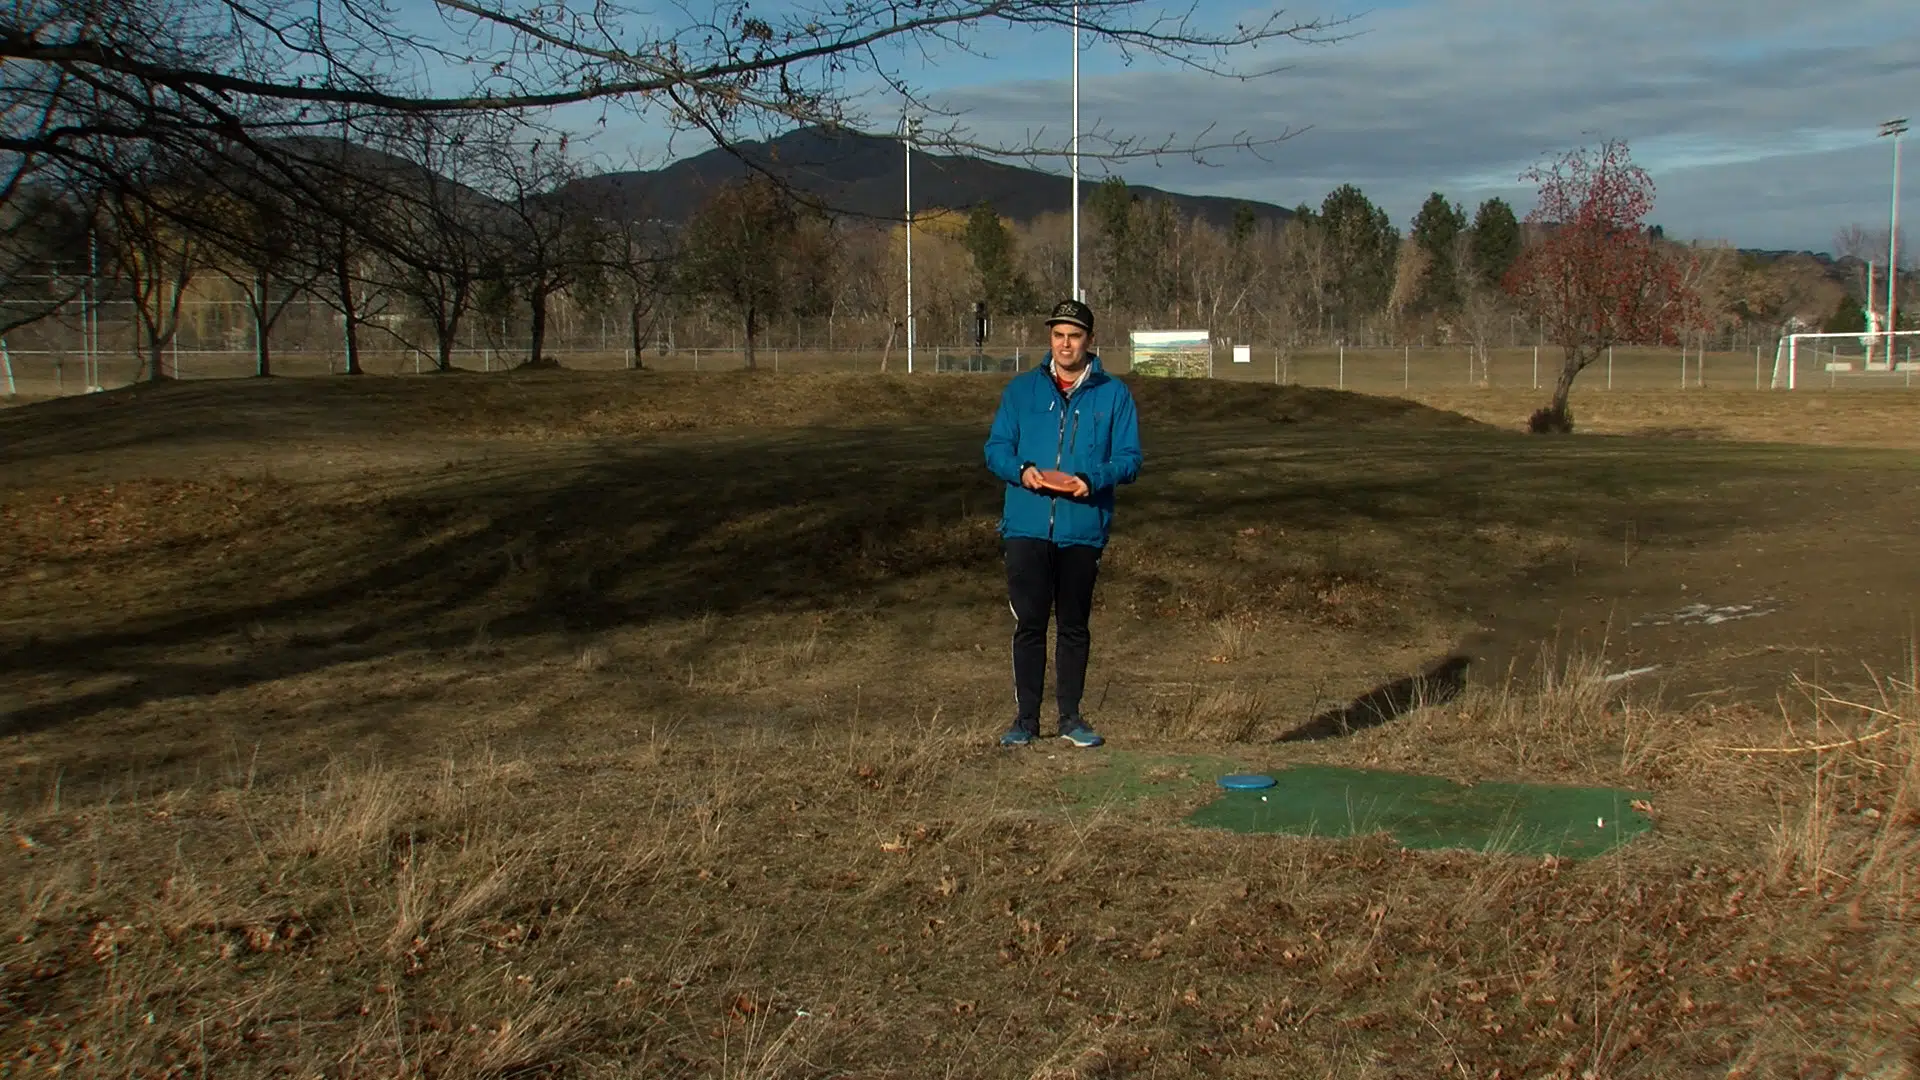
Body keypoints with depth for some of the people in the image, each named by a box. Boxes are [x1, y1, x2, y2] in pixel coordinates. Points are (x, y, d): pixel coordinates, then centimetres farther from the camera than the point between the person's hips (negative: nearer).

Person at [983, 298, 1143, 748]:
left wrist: (1093, 480, -16)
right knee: (1029, 623, 0)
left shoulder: (1113, 394, 6)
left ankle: (1071, 716, 18)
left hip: (1084, 530, 0)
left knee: (1074, 625, 9)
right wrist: (1021, 471, -13)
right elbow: (995, 449, 8)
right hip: (1027, 526, 0)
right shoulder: (1021, 389, 9)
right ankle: (1025, 718, 7)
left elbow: (1129, 458, 2)